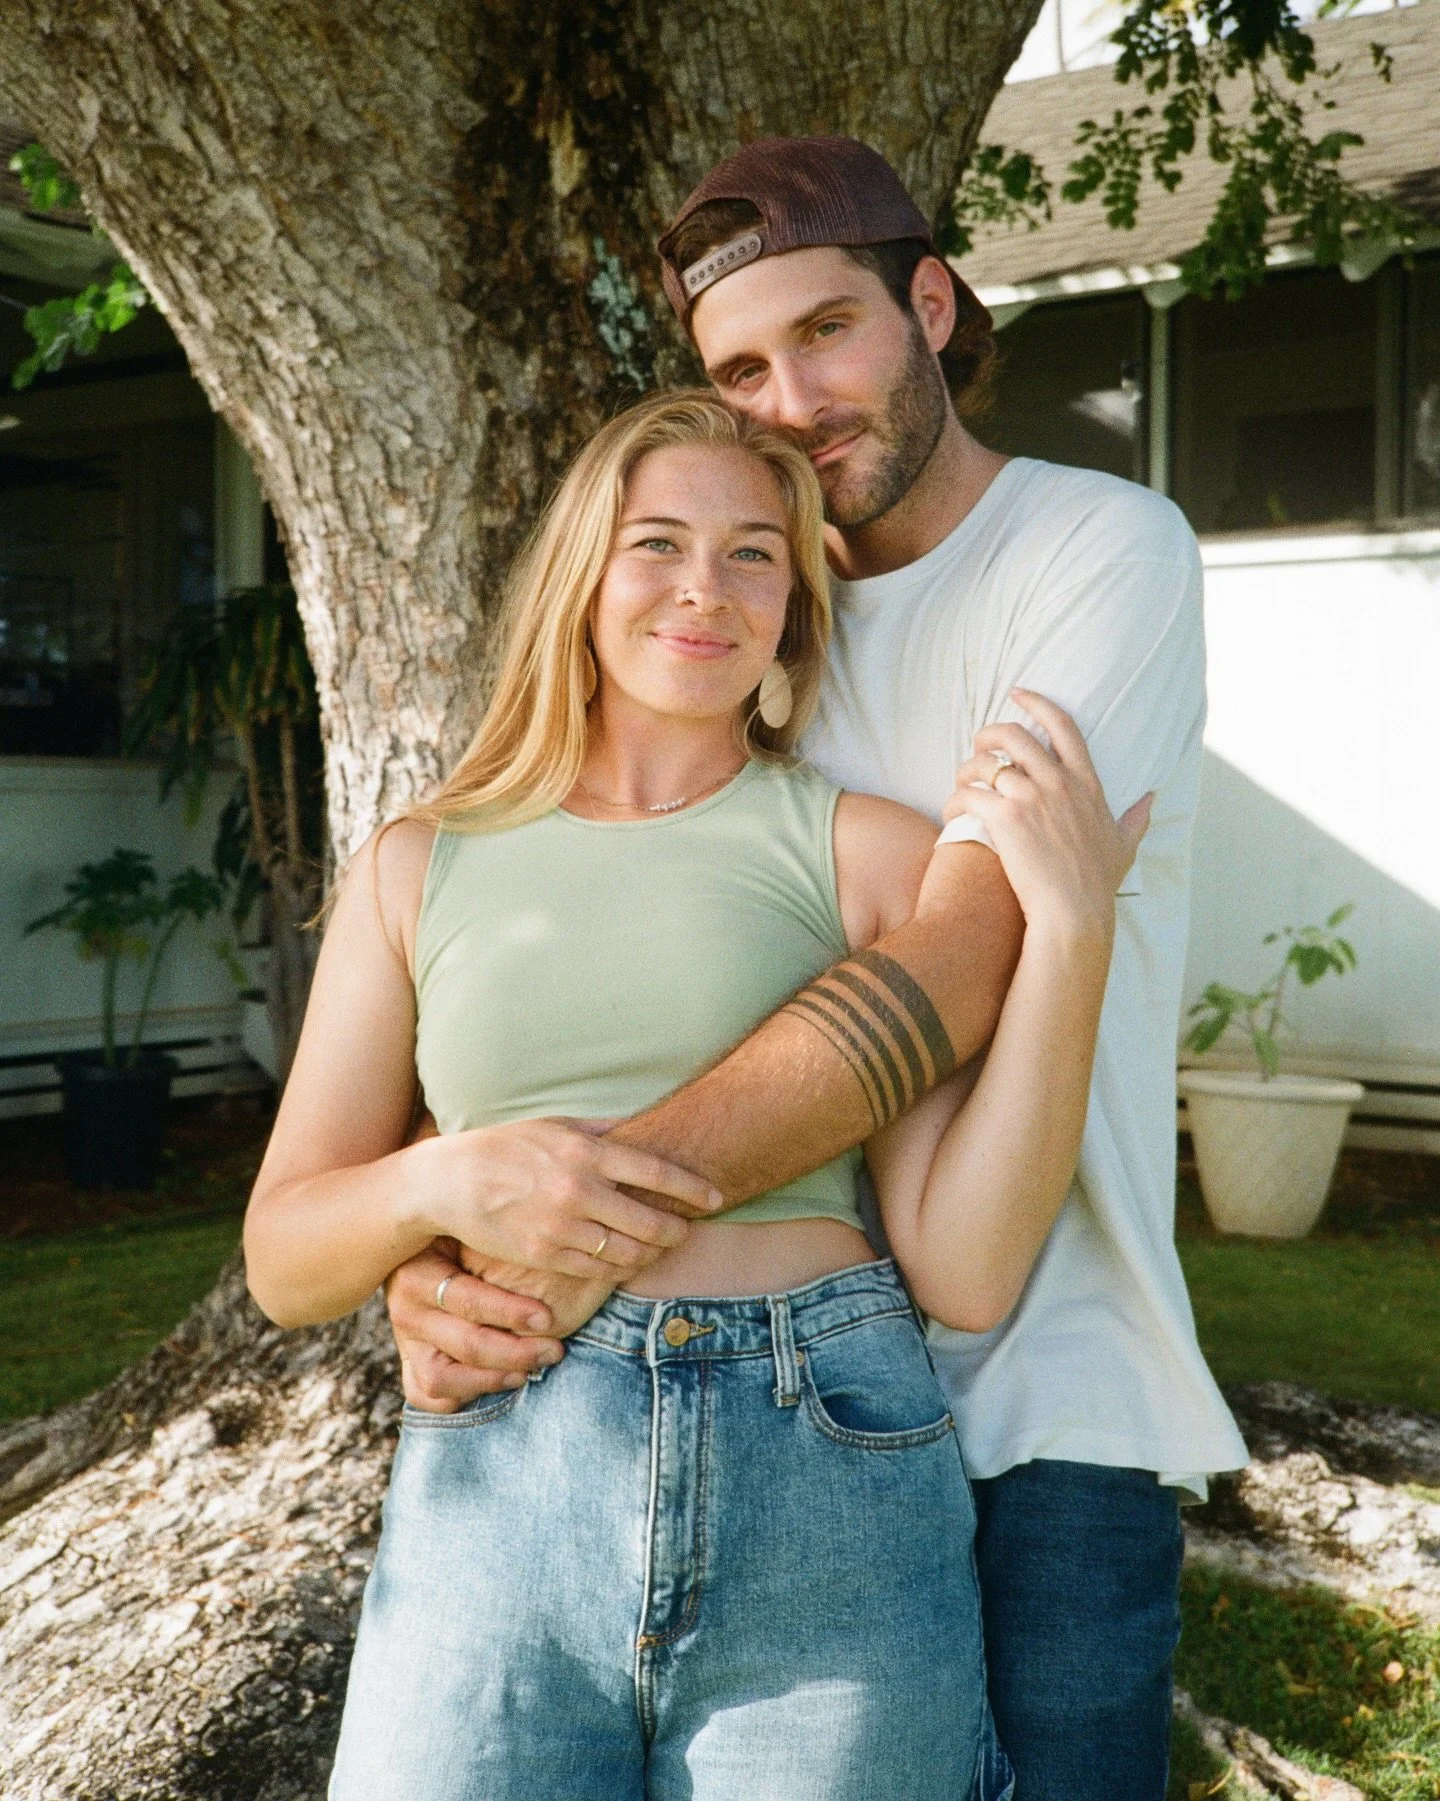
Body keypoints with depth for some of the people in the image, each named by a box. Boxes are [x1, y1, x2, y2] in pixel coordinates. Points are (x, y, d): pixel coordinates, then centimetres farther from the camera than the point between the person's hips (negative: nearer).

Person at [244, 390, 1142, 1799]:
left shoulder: (869, 851, 3)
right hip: (491, 1508, 1)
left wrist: (1069, 931, -11)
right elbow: (280, 1260, 9)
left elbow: (966, 1274, -5)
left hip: (829, 1508, -1)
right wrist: (442, 1182, -11)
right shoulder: (420, 868, 9)